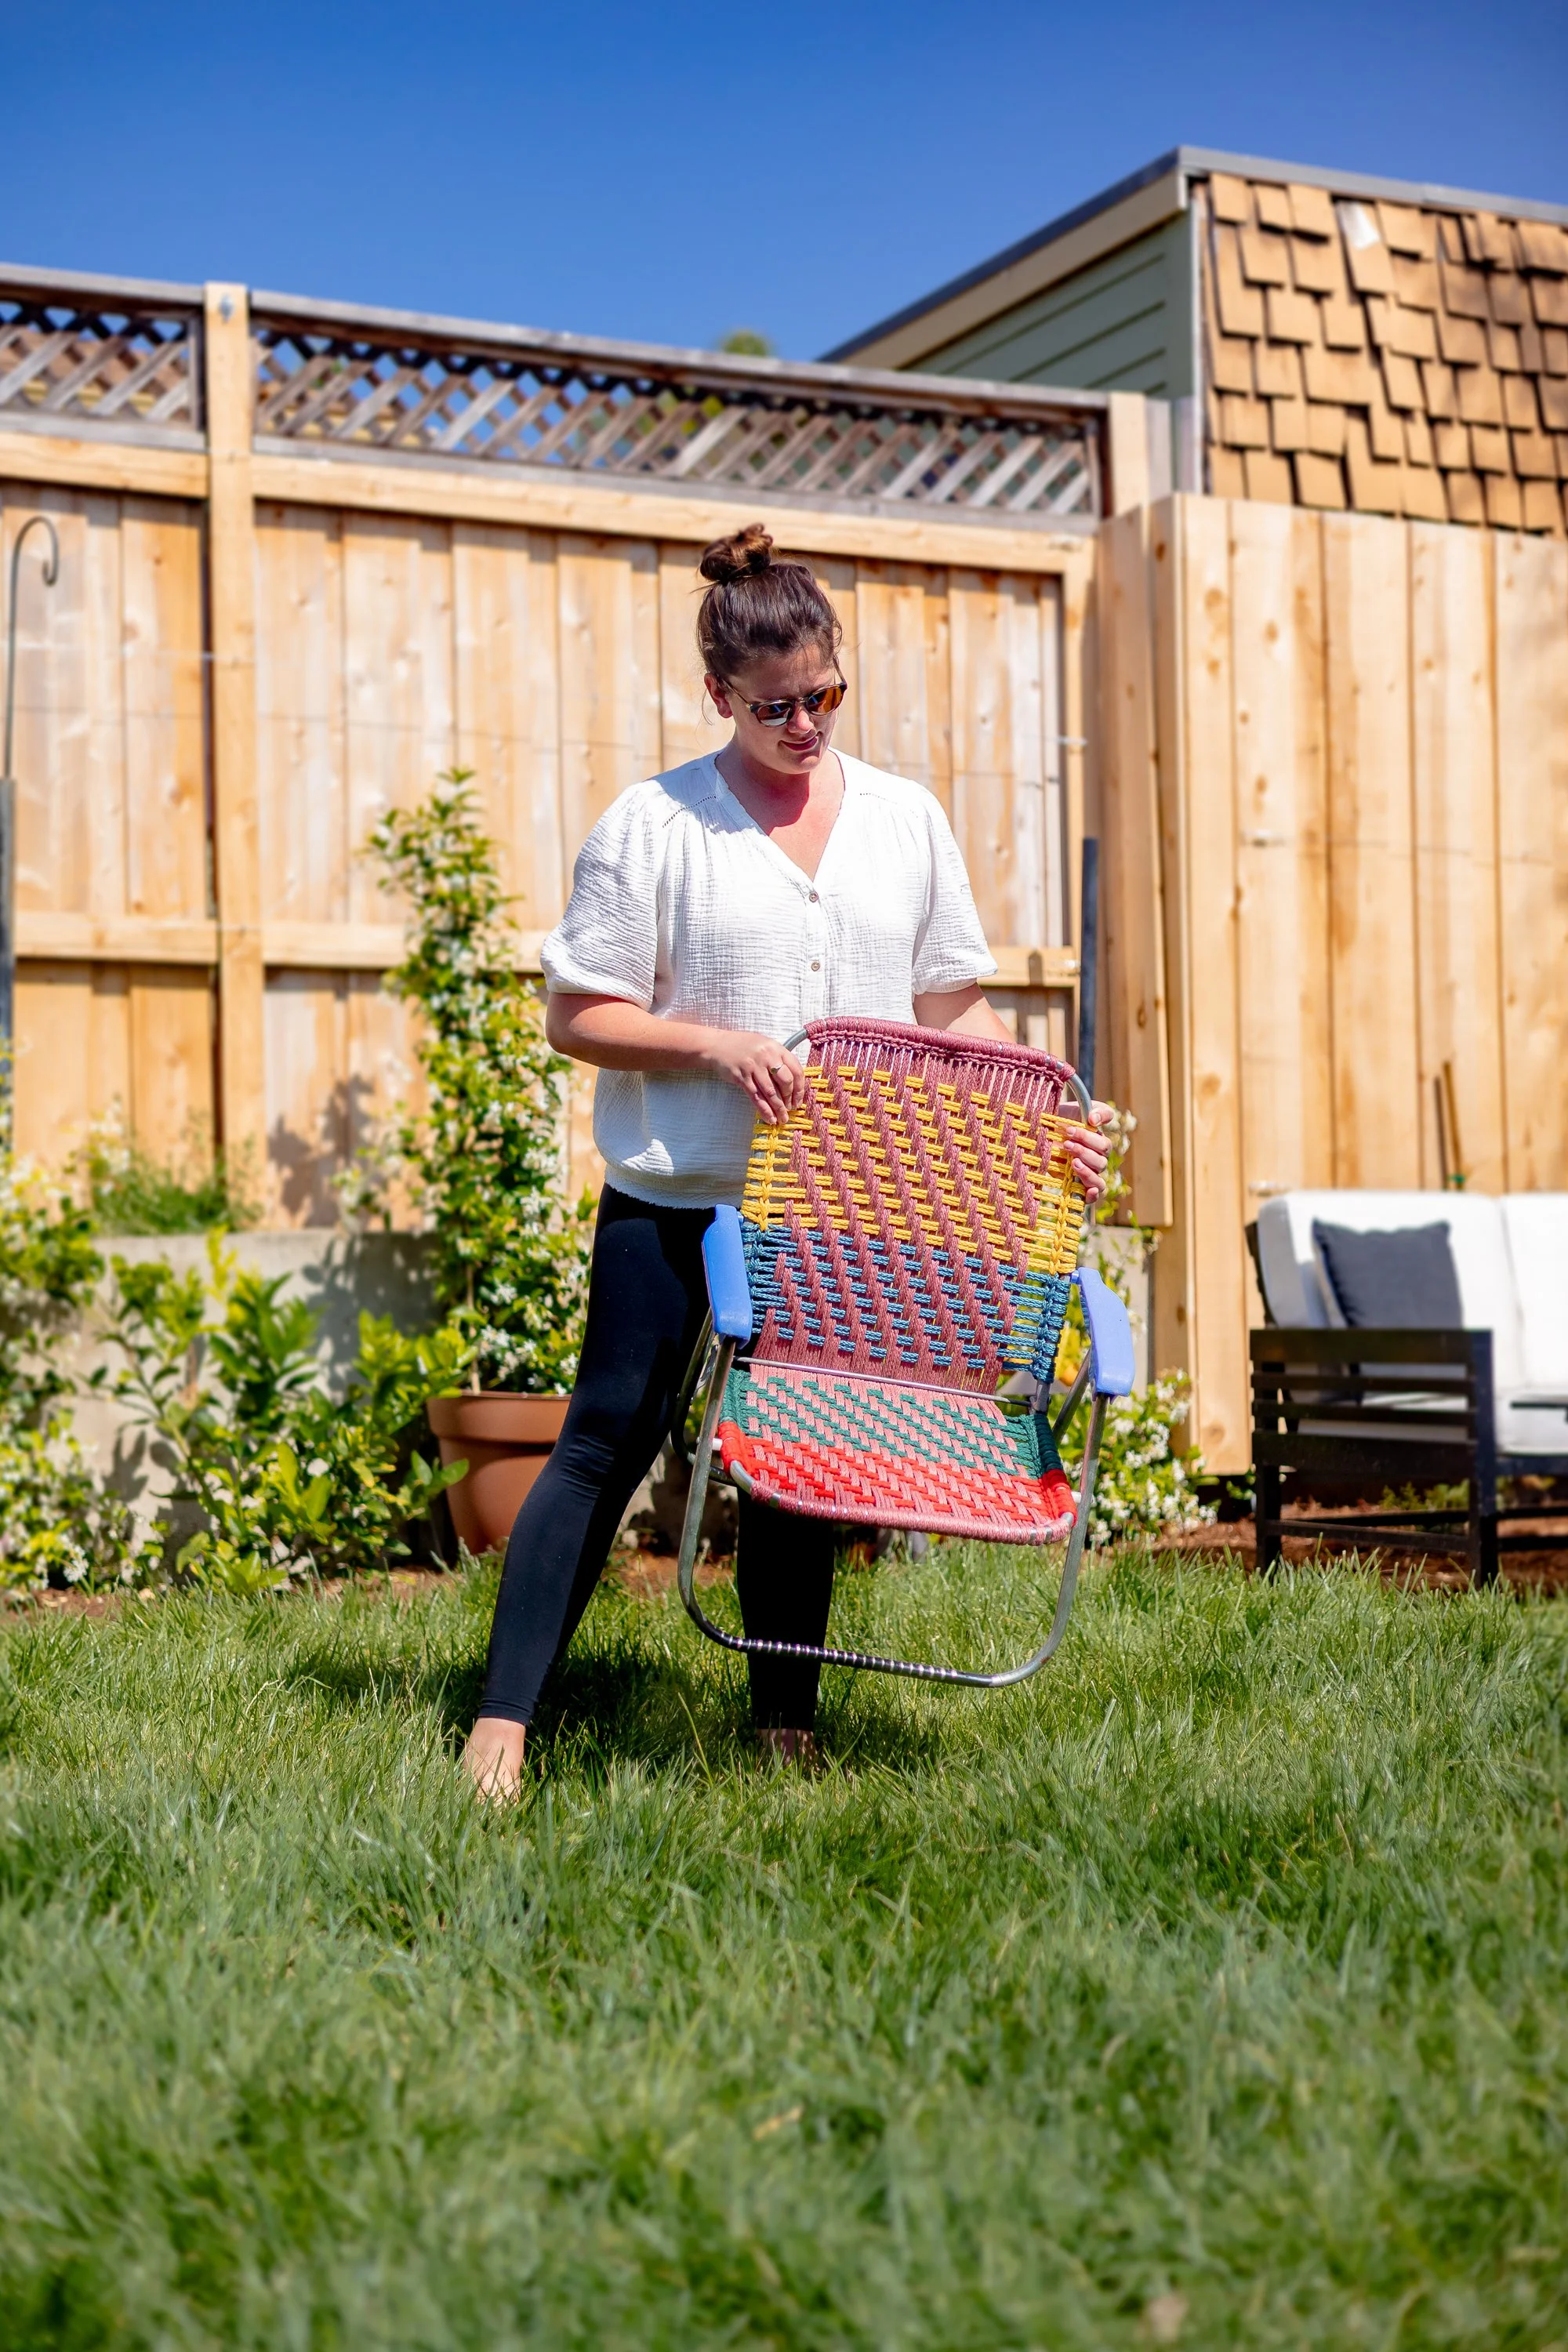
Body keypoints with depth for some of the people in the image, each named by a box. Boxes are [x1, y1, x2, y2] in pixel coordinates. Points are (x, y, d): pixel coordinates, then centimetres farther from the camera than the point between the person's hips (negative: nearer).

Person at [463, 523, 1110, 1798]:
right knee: (610, 1442, -5)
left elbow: (956, 1014, 11)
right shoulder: (653, 823, -3)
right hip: (674, 1193, -3)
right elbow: (577, 1018, -4)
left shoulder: (908, 819, 8)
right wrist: (717, 1043, -18)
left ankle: (787, 1728, 20)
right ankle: (503, 1723, 0)